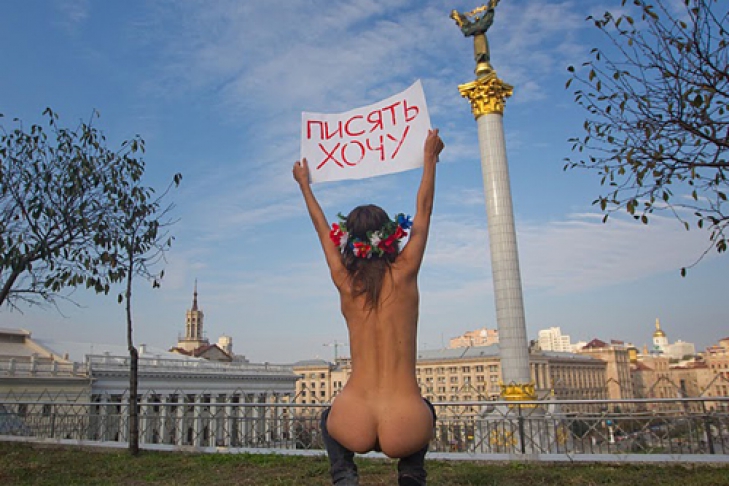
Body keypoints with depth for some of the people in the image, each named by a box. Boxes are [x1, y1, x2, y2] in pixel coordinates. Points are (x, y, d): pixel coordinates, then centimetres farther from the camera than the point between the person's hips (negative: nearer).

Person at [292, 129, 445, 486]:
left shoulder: (344, 281, 2)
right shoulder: (404, 273, -1)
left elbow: (322, 228, 20)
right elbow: (423, 211, 14)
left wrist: (304, 183, 36)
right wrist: (430, 157, 27)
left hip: (354, 429, 0)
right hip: (404, 430, 0)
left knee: (329, 419, 36)